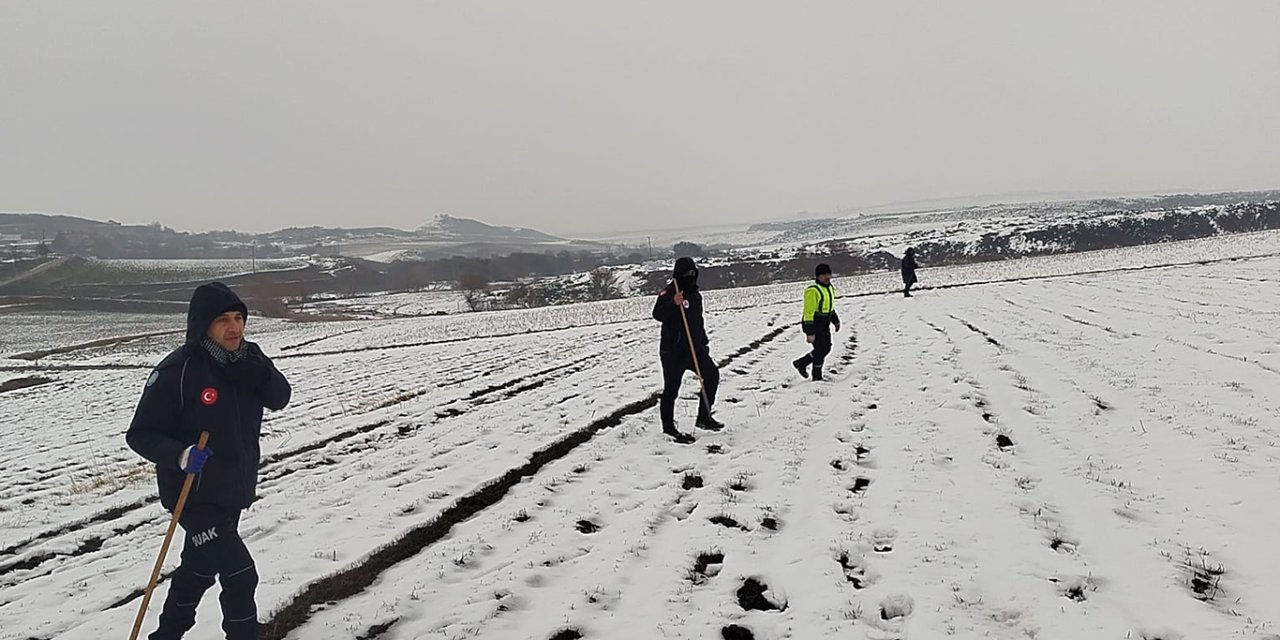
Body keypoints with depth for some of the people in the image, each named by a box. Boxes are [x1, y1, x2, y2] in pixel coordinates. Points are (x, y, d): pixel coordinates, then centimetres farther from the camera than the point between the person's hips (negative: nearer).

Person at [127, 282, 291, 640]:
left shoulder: (248, 357, -2)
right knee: (240, 575, -9)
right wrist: (180, 455, -34)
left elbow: (280, 399, 0)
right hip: (195, 495, -7)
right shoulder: (178, 370, -21)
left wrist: (261, 376, -20)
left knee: (200, 570, 24)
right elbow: (141, 434, -17)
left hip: (234, 490, 7)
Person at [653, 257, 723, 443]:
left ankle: (704, 417, 15)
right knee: (672, 388, -2)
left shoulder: (695, 293, 14)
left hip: (695, 347, 7)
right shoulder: (668, 293, -9)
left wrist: (704, 342, 24)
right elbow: (658, 314, -23)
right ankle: (668, 426, 11)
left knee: (712, 374, 4)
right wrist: (673, 304, -38)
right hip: (673, 350, -7)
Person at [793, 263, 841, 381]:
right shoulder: (813, 291, -20)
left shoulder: (830, 288, 10)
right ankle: (817, 376, 9)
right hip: (814, 326, -9)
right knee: (821, 350, -7)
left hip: (824, 325, 9)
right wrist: (810, 333, -24)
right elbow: (808, 312, -22)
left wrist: (835, 320, 19)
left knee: (826, 348, 14)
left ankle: (801, 363, 28)